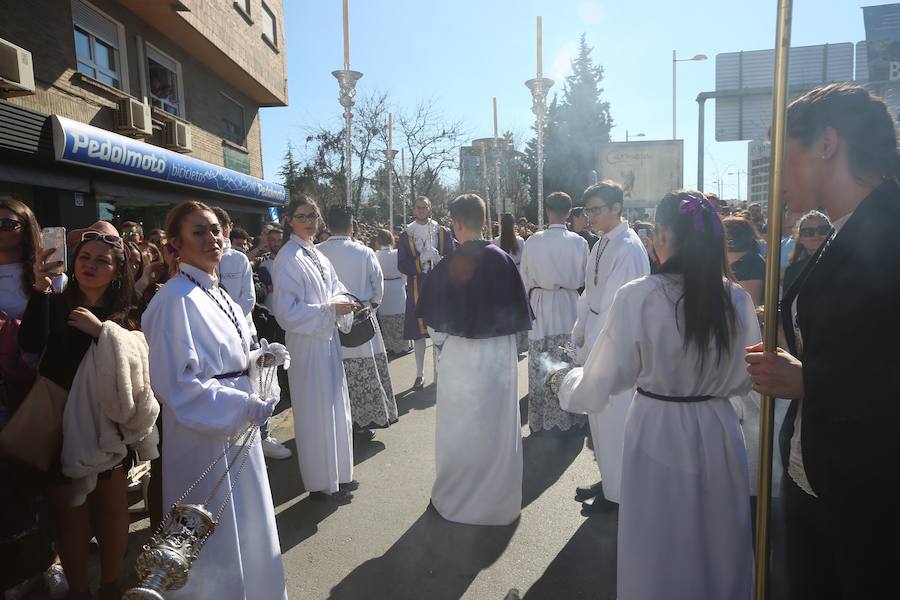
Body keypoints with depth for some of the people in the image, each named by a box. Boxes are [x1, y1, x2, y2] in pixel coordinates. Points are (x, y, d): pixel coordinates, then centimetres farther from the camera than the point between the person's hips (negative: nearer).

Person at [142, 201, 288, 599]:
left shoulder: (218, 296, 7)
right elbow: (181, 386, -23)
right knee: (214, 541, 10)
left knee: (244, 532, 23)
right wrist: (250, 407, -21)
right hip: (203, 437, -8)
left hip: (236, 429, 9)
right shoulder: (176, 300, -20)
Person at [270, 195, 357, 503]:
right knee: (316, 415, 4)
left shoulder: (317, 255, 10)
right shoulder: (287, 259, -15)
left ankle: (337, 473, 35)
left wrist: (343, 303, -6)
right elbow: (286, 312, -20)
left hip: (329, 340, 8)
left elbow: (336, 289, 16)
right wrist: (330, 309, -21)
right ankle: (321, 483, 22)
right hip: (307, 344, -8)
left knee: (336, 410, 18)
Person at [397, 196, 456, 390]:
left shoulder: (443, 232, 5)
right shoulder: (406, 235, 4)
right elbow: (402, 265, -2)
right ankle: (420, 374, 16)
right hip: (417, 288, 0)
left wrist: (439, 260, -19)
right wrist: (421, 259, -17)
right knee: (418, 331, 4)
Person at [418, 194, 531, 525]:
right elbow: (519, 313, -2)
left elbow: (434, 323, -5)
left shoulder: (447, 267, -13)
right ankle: (500, 498, 33)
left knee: (460, 432, 15)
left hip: (460, 355, -2)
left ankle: (456, 499, 31)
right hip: (501, 355, 2)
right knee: (499, 429, 18)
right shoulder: (503, 260, -9)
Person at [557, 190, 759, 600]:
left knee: (660, 550, 19)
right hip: (718, 434, 4)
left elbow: (599, 386, -15)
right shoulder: (737, 299, -7)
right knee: (718, 547, 25)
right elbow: (745, 380, 4)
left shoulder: (638, 296, -19)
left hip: (658, 435, -3)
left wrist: (566, 381, 6)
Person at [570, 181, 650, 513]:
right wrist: (578, 338, 9)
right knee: (599, 418, 17)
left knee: (613, 420, 5)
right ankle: (608, 481, 35)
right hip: (596, 343, 8)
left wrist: (590, 350, -16)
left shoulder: (628, 249, -16)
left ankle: (616, 493, 23)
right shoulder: (602, 245, 10)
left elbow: (617, 307, -20)